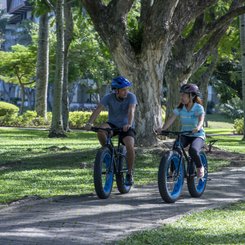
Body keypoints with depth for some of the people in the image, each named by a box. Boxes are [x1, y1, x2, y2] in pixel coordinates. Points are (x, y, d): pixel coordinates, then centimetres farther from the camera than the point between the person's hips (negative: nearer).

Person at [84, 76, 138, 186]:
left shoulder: (131, 96, -16)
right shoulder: (108, 97, -14)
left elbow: (131, 111, -32)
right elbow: (98, 110, -27)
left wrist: (129, 124, -52)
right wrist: (90, 123, -44)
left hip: (126, 127, -1)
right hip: (112, 124, 1)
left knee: (130, 146, -28)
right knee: (100, 129, -33)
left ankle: (129, 174, -10)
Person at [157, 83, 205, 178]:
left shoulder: (198, 107, -12)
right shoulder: (180, 108, -2)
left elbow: (201, 120, -29)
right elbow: (171, 119, -13)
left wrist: (197, 128, -51)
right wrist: (163, 129, -32)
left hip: (197, 135, -4)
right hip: (184, 135, 4)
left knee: (193, 151, -32)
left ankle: (200, 167, -4)